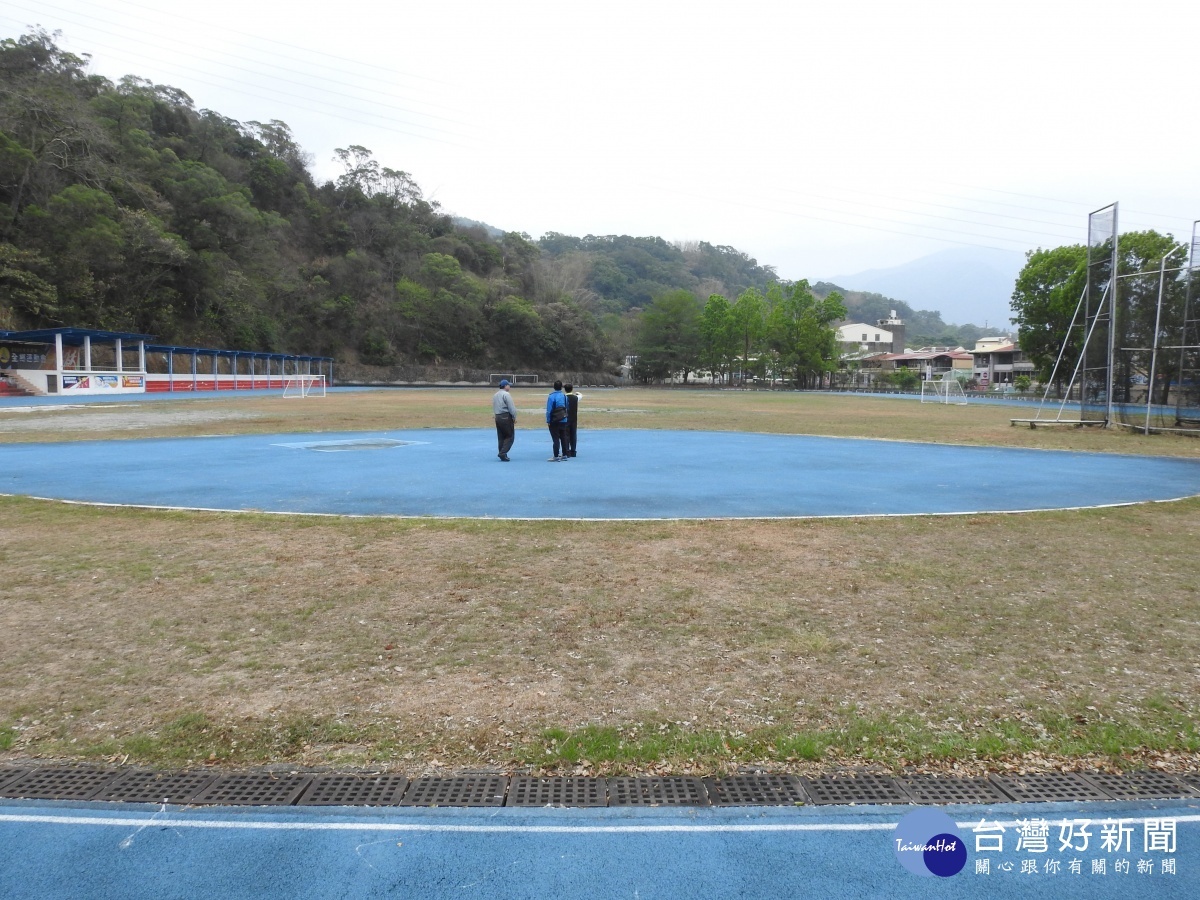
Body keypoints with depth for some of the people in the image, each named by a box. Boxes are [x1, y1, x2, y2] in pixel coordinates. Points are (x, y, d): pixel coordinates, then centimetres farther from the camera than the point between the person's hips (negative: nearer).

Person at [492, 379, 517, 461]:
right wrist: (514, 418, -5)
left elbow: (494, 408, 16)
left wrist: (496, 415, 18)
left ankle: (502, 455, 13)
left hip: (497, 417, 8)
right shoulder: (506, 394, -11)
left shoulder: (495, 395, 14)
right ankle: (503, 453, -14)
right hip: (506, 417, -8)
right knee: (510, 436, -3)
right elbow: (511, 408, -14)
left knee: (501, 437, 12)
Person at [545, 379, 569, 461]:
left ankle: (556, 456, -3)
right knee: (563, 438, 14)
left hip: (554, 421, -5)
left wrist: (548, 421, -8)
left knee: (556, 439, -2)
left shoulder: (551, 397, -13)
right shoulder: (564, 396, 3)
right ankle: (564, 455, 20)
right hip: (563, 420, 5)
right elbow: (567, 408, 9)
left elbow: (549, 410, -13)